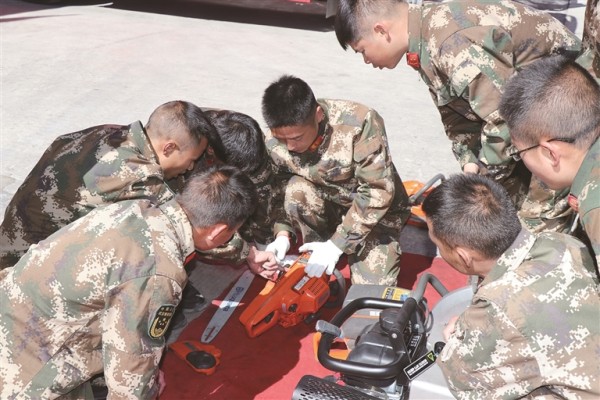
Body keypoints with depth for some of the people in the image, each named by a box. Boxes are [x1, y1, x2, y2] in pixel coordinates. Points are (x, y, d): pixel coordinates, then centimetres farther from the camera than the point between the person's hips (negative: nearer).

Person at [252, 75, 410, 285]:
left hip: (376, 210, -2)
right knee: (295, 190, -30)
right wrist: (282, 234, -21)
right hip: (329, 207, 3)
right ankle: (318, 264, -7)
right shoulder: (273, 142, -18)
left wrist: (336, 243, -29)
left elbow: (378, 192, -29)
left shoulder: (359, 123, -31)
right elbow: (280, 191, -4)